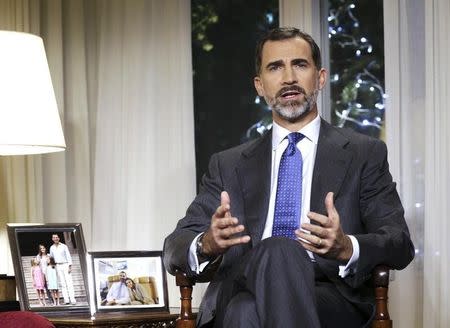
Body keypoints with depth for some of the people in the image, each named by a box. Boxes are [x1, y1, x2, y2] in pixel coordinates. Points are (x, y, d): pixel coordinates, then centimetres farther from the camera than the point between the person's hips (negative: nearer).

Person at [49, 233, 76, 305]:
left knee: (69, 282, -8)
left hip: (65, 265, -3)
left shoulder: (64, 246, -1)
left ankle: (72, 299, -12)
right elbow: (51, 257, 20)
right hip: (58, 266, 3)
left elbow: (68, 256, -4)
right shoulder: (52, 248, 10)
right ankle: (66, 300, -3)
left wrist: (70, 266, -12)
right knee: (62, 283, -1)